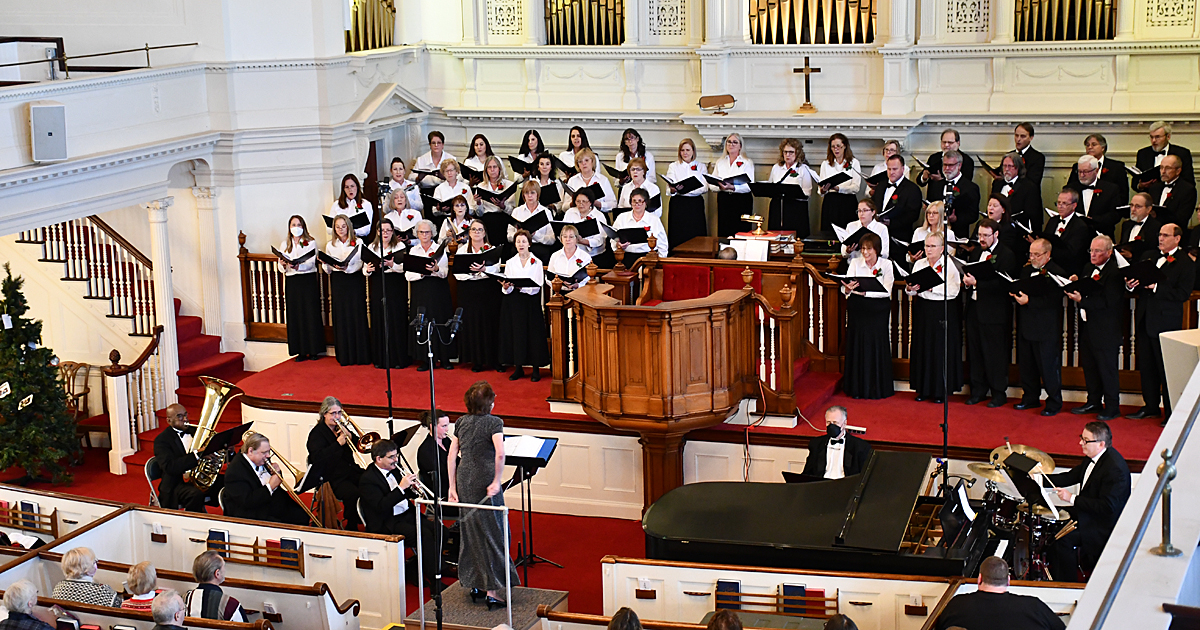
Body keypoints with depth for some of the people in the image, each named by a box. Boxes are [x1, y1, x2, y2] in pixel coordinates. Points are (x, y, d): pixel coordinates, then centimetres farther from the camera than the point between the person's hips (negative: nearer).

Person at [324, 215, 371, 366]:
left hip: (355, 281, -2)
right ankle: (345, 356, 5)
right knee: (341, 317, 0)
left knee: (357, 315, -6)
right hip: (338, 282, 2)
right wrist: (326, 263, -11)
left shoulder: (358, 243, 4)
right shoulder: (330, 245, 13)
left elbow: (363, 263, -5)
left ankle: (361, 355, -1)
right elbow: (327, 270, 11)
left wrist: (348, 267, -21)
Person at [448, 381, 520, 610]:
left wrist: (452, 487, 10)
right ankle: (491, 592, -1)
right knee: (491, 533, 1)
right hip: (484, 481, -6)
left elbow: (451, 456, 7)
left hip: (464, 480, 6)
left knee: (470, 533, 16)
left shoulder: (461, 422, 9)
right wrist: (497, 481, -17)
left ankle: (475, 586, 25)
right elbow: (500, 453, -23)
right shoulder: (494, 422, -8)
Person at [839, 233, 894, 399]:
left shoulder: (886, 265, -1)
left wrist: (864, 292, -23)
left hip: (878, 311, -1)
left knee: (877, 345, -2)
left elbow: (886, 291, -12)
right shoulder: (855, 263, 3)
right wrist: (848, 288, -29)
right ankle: (857, 388, 8)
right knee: (858, 344, 0)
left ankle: (878, 388, 9)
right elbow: (846, 289, -5)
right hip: (858, 310, 1)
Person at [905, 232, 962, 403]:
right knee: (922, 349, 6)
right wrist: (910, 289, -15)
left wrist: (932, 287, -22)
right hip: (923, 311, 4)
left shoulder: (949, 266, -5)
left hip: (944, 312, -4)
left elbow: (953, 291, -16)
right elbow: (911, 291, 7)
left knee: (941, 350, -2)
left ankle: (941, 391, 8)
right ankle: (924, 389, 16)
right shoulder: (919, 264, 9)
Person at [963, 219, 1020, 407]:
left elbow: (1002, 284, -18)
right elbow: (968, 275, 20)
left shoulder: (1007, 255, -8)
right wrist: (966, 282, -4)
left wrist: (976, 283, -22)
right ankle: (978, 390, 20)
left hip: (994, 313, -7)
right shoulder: (975, 253, 16)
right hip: (974, 309, 7)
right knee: (975, 352, 10)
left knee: (995, 354, -1)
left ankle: (999, 392, 9)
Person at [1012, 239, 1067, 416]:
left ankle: (1054, 402, 9)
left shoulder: (1057, 273, -11)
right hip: (1026, 327, 7)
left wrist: (1029, 301, -23)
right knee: (1026, 364, 13)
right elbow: (1020, 289, 20)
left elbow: (1053, 300, -20)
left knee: (1049, 366, -1)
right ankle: (1030, 398, 26)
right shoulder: (1026, 270, 14)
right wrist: (1015, 293, -4)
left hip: (1046, 330, -7)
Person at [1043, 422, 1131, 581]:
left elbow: (1107, 507, -30)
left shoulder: (1115, 468, -28)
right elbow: (1072, 476, 13)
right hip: (1086, 510, 10)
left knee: (1064, 540, -21)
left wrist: (1073, 499, -28)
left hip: (1105, 523, -10)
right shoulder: (1093, 456, 1)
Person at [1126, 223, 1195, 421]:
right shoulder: (1148, 256, 14)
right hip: (1145, 319, 6)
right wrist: (1130, 284, -6)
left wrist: (1156, 287, -21)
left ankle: (1171, 411, 3)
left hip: (1167, 321, -6)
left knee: (1167, 368, -5)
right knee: (1146, 365, 12)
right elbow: (1136, 280, 18)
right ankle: (1150, 406, 25)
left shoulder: (1186, 263, -6)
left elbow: (1183, 294, -15)